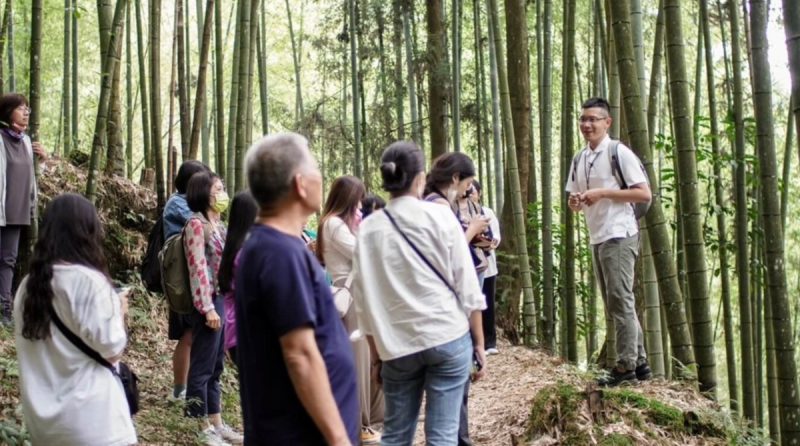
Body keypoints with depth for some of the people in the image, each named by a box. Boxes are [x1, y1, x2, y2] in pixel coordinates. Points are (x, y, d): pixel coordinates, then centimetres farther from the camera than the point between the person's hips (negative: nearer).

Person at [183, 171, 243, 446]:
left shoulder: (216, 224, 15)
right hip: (208, 303, -9)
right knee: (202, 367, 1)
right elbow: (198, 268, -17)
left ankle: (217, 423, 22)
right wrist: (207, 307, -19)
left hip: (223, 300, 9)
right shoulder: (196, 224, -11)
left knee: (215, 368, 14)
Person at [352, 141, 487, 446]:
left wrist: (377, 356, 14)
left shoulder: (368, 230, 2)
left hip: (397, 344, 2)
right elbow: (466, 284, -3)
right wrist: (479, 342, 6)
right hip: (448, 337, -2)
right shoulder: (440, 216, -4)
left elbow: (364, 299, 4)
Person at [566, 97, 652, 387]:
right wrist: (575, 202, -3)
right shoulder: (579, 159, 13)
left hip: (619, 236, -8)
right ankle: (639, 362, 21)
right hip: (597, 239, 8)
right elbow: (573, 200, 21)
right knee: (615, 304, 12)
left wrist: (602, 192, -18)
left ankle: (626, 367, -1)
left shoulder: (619, 153, -9)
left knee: (620, 301, -7)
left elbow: (644, 193, -12)